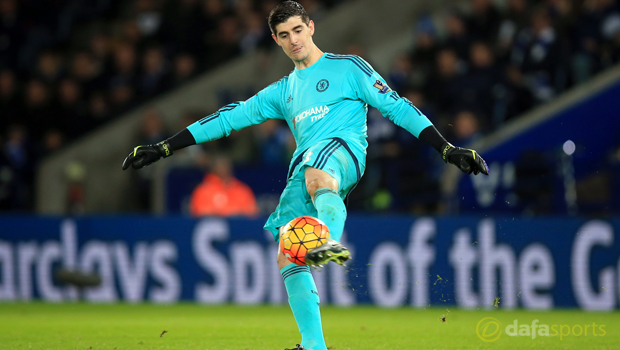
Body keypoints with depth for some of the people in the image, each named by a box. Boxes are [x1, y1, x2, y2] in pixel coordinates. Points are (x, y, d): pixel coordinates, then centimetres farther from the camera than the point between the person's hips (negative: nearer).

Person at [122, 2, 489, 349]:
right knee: (287, 256, -8)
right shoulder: (283, 91, 30)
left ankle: (332, 242, -70)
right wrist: (162, 148, 28)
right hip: (305, 167, 6)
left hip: (344, 148, -6)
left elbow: (396, 106, 11)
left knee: (318, 175, -42)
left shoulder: (347, 67, 16)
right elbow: (232, 116, 31)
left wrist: (448, 149, 2)